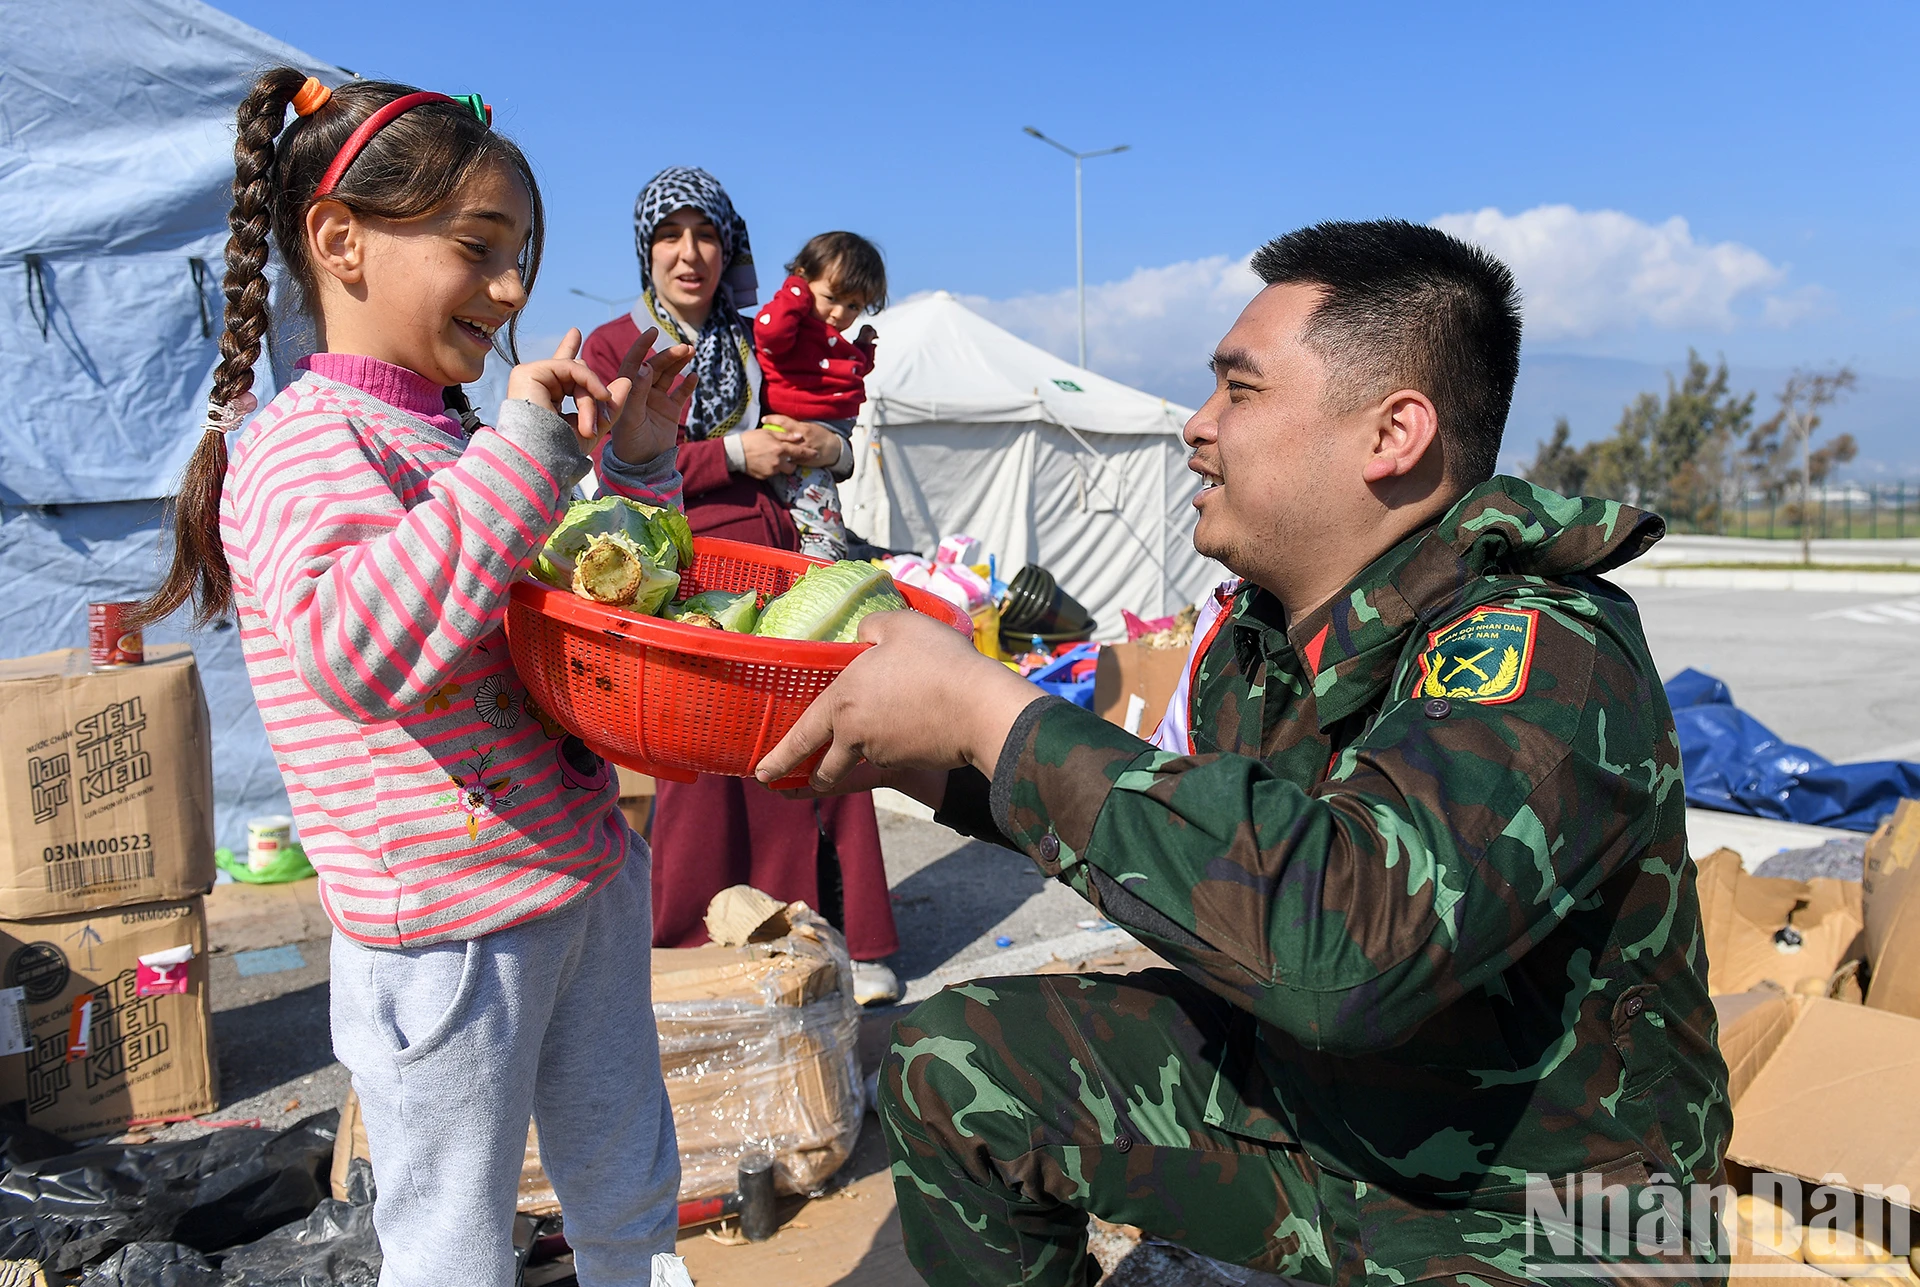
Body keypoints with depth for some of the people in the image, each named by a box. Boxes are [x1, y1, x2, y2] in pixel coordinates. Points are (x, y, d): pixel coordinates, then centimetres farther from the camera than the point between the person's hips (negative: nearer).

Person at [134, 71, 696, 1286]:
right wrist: (527, 452, -32)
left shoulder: (465, 443, 8)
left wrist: (638, 465, 4)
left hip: (588, 879, 7)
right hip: (448, 927, -7)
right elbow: (355, 649, -35)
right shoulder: (306, 445, -15)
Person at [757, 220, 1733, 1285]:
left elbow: (1345, 939, -44)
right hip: (1303, 1093, 7)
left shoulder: (1542, 657, -28)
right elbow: (1199, 836, 12)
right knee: (949, 1065, 3)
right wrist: (946, 772, 0)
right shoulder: (1263, 628, -3)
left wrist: (990, 713, -35)